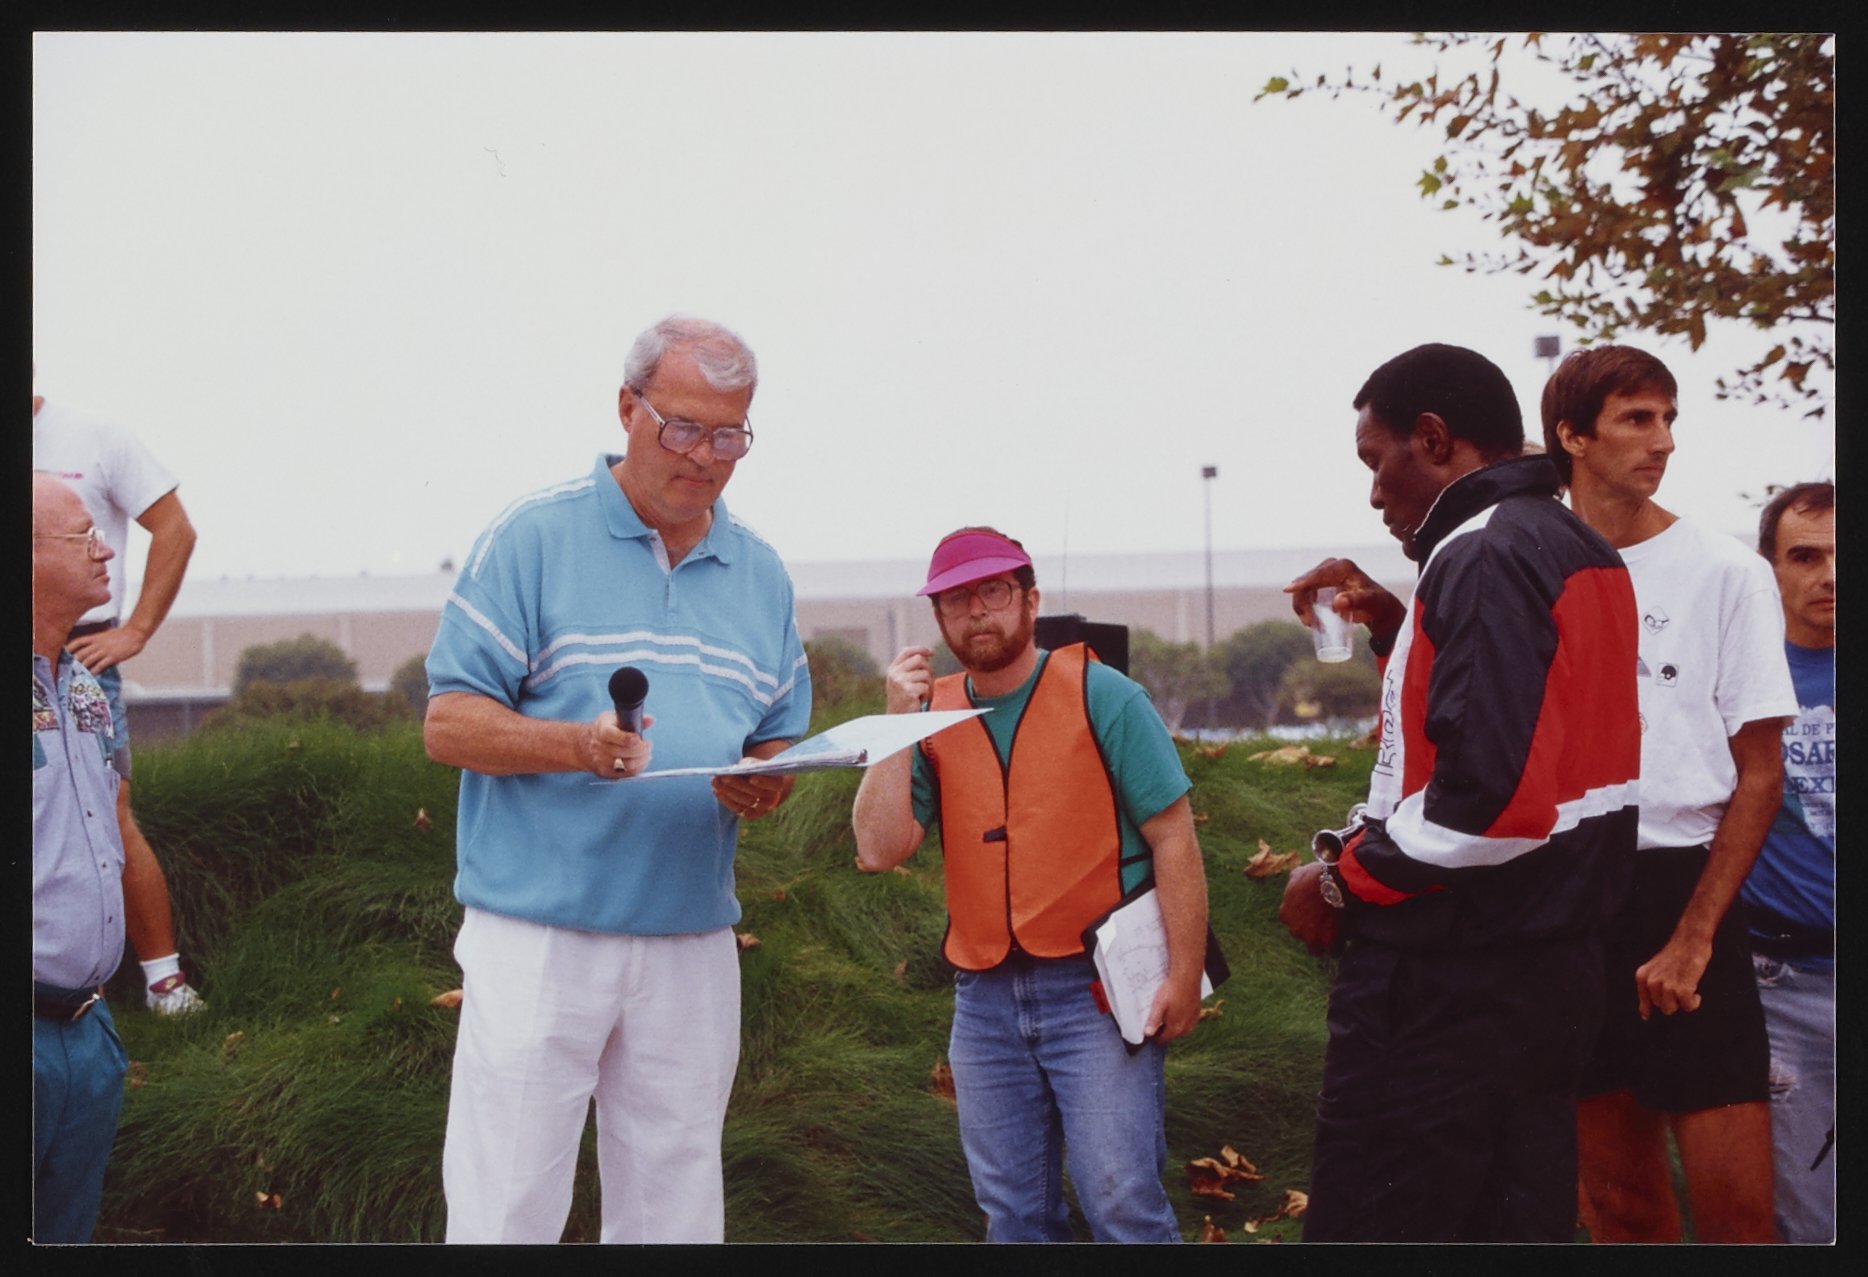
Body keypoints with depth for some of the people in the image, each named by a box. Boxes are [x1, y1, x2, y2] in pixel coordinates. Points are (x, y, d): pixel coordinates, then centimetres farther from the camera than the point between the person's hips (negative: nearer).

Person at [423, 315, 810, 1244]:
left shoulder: (760, 574, 13)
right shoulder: (534, 538, -2)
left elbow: (779, 745, 18)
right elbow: (448, 723, -6)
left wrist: (763, 785, -7)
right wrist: (576, 744, -24)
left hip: (693, 947, 5)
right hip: (538, 936, -4)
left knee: (675, 1209, 11)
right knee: (506, 1205, -3)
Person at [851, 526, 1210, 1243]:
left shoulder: (1102, 697, -4)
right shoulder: (931, 713, 7)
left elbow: (1173, 839, -5)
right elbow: (879, 850, -4)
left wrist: (1184, 975, -12)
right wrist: (898, 723, -9)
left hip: (1096, 991, -4)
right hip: (984, 996, 4)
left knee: (1121, 1204, -9)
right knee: (1013, 1212, 10)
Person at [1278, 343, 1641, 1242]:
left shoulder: (1485, 556, -17)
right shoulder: (1583, 552, 13)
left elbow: (1492, 793, -27)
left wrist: (1342, 881, -15)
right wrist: (1398, 628, 13)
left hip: (1448, 980, -10)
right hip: (1556, 957, 10)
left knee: (1368, 1228, -3)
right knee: (1519, 1221, 14)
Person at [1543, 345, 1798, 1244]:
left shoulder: (1726, 573, -1)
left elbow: (1760, 775, -2)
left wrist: (1692, 939, -9)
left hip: (1679, 890, -3)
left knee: (1736, 1213, -7)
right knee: (1618, 1200, 10)